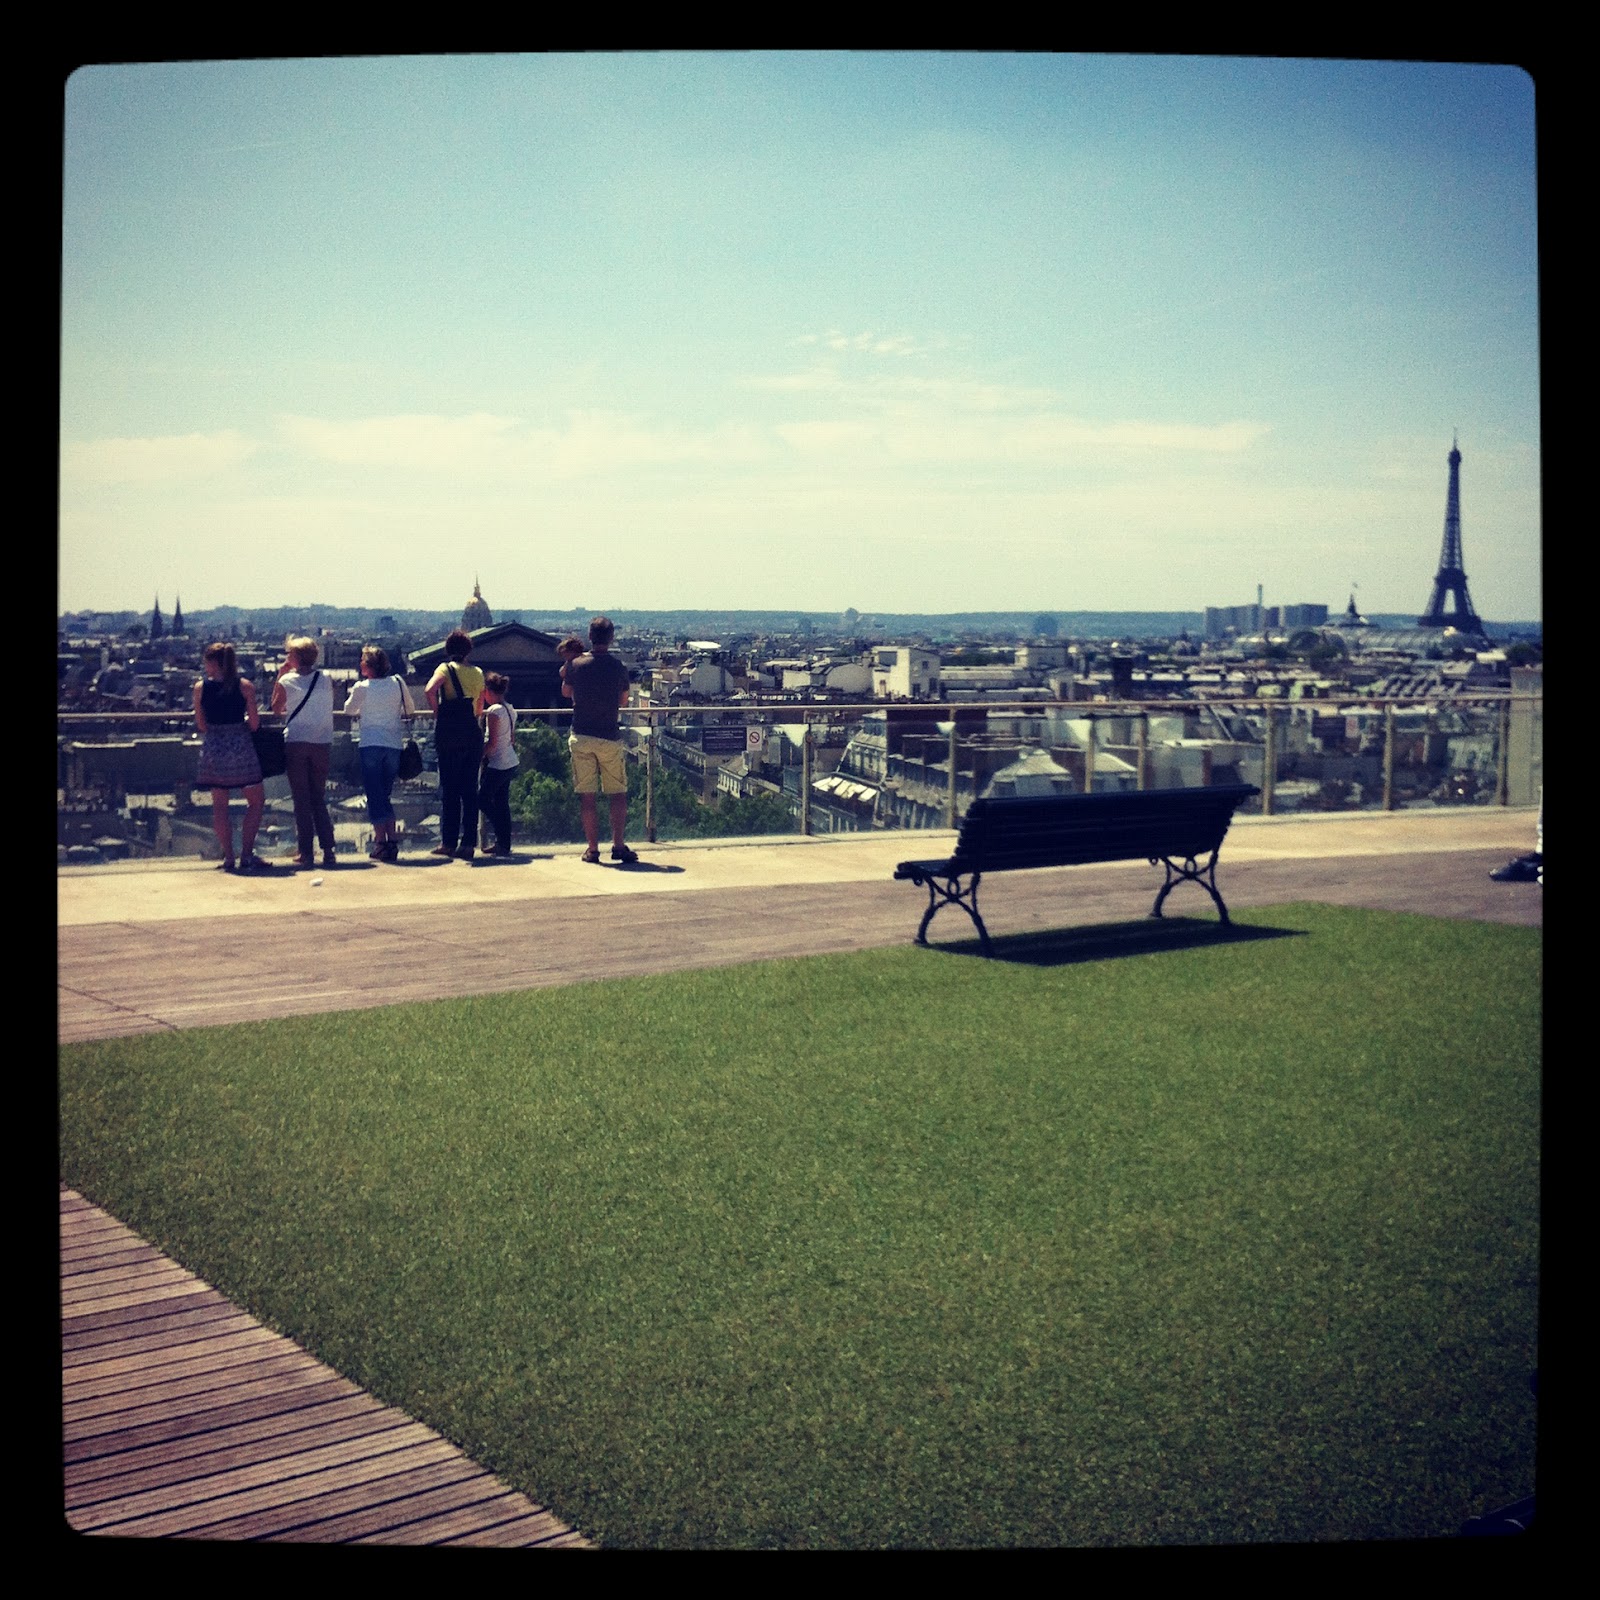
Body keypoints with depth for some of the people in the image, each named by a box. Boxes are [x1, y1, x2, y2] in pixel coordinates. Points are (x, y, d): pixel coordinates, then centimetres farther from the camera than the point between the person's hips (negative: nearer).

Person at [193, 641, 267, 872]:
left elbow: (201, 725, 3)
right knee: (256, 800, 10)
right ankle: (247, 854, 3)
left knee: (219, 805, 10)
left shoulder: (201, 688, -1)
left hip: (213, 747, 2)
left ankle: (228, 856, 9)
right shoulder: (245, 686, -5)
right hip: (240, 747, -2)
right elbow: (254, 723, -5)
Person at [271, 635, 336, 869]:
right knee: (319, 799, 11)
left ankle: (305, 852, 0)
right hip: (322, 743, 2)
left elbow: (276, 708, 7)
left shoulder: (287, 681, -6)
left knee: (302, 801, 3)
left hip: (295, 743, -2)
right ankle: (328, 851, 3)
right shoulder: (326, 679, 1)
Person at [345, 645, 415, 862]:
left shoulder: (362, 687, -4)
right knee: (385, 795, 14)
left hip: (371, 745, -3)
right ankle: (392, 841, 6)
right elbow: (410, 710, 13)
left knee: (375, 796, 2)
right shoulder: (397, 682, 2)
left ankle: (380, 842, -5)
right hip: (394, 745, 3)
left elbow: (349, 710, 11)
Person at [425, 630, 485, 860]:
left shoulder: (446, 668, -1)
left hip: (450, 735, -4)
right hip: (473, 733, 4)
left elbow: (430, 690, -20)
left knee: (448, 789, 2)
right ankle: (468, 843, 2)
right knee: (470, 789, 5)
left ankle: (448, 842, 2)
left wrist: (437, 713, -5)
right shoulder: (477, 673, 12)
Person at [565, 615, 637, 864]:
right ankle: (618, 846, 2)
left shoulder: (576, 665, -3)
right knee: (618, 794, 8)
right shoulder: (619, 668, -5)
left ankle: (593, 849, 5)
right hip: (609, 737, -1)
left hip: (581, 737, 1)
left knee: (587, 796, 4)